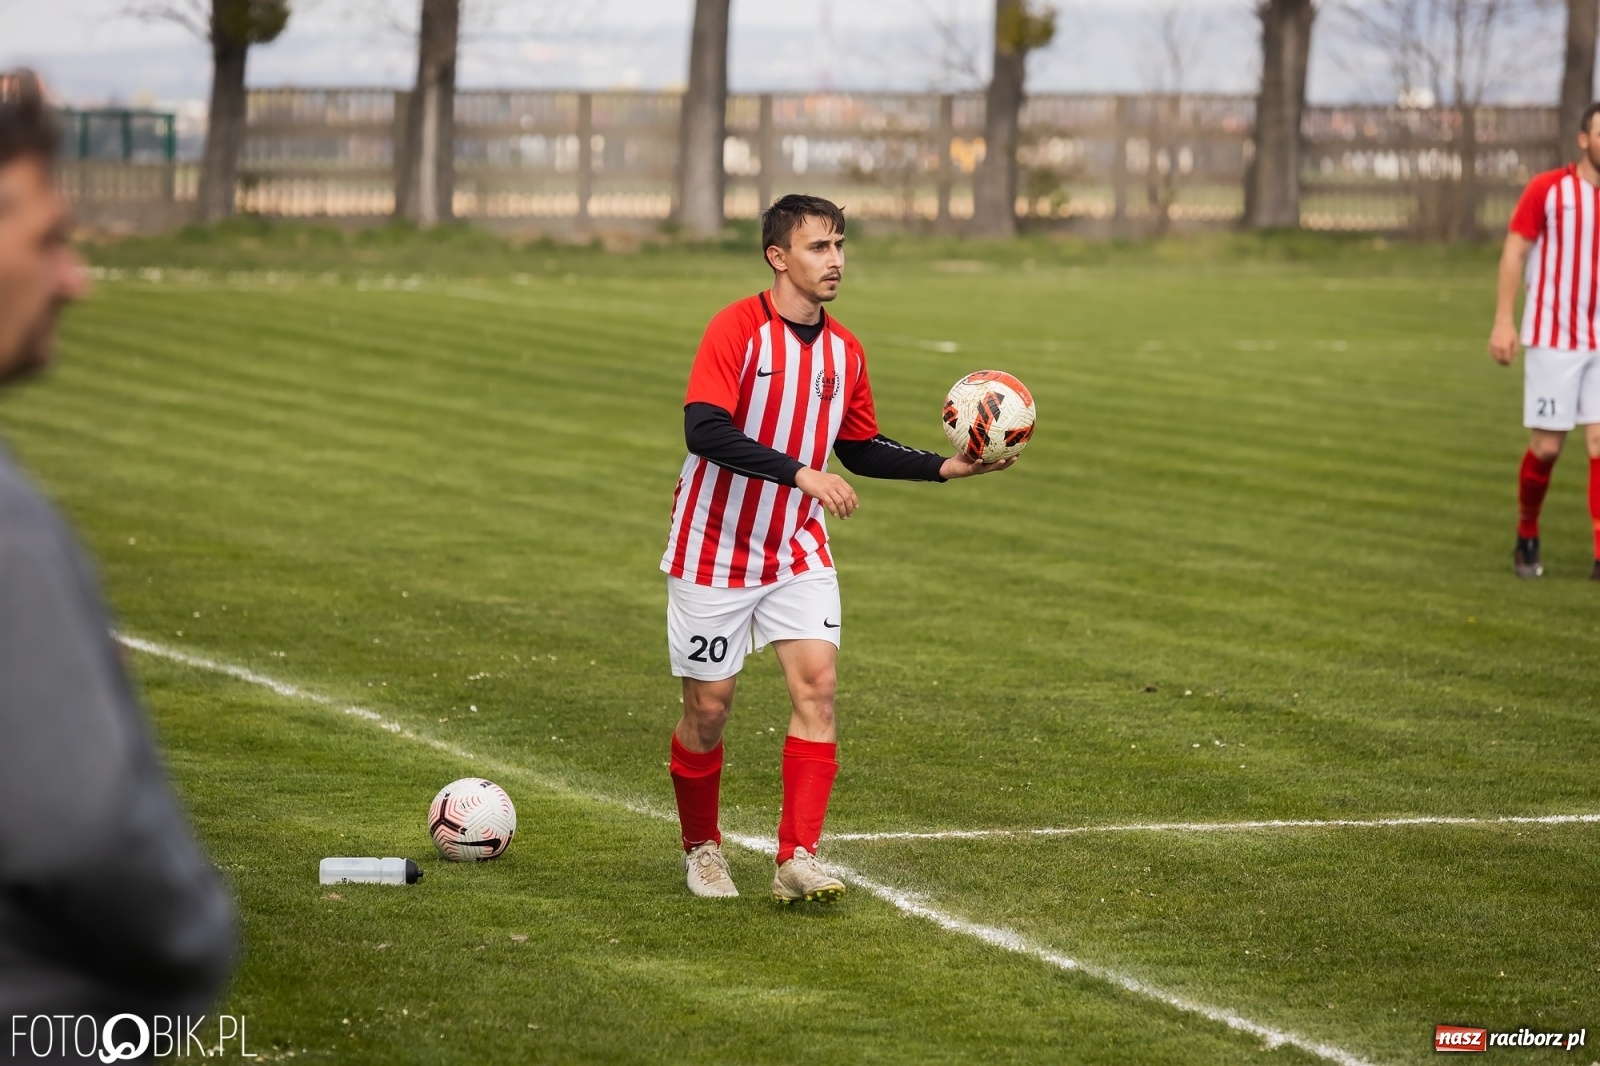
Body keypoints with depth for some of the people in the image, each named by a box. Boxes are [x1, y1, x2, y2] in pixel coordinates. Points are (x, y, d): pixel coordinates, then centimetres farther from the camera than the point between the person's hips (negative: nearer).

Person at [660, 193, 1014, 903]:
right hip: (714, 548, -5)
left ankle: (797, 859, -15)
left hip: (798, 552, 5)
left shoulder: (842, 350, 3)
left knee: (816, 682, -13)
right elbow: (704, 429, -28)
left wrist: (945, 467, 3)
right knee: (709, 705, 2)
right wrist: (800, 473, -34)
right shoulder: (736, 329, -16)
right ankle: (701, 847, 25)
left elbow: (859, 448, 15)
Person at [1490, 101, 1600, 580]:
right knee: (1547, 446, 0)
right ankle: (1526, 538, 23)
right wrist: (1503, 320, -13)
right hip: (1554, 339, -3)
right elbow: (1513, 253, -5)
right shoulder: (1548, 189, -4)